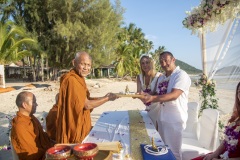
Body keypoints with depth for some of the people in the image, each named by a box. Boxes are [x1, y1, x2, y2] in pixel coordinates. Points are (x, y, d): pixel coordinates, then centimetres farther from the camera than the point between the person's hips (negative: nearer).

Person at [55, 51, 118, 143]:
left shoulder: (79, 78, 9)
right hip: (73, 130, -9)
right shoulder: (71, 80, -22)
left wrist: (104, 97, 2)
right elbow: (87, 105, -20)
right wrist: (107, 99, -13)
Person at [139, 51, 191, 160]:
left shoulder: (181, 75, -13)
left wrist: (151, 98, -35)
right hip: (162, 118, 7)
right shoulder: (161, 78, 11)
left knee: (173, 151, 6)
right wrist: (147, 97, -3)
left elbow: (174, 95, -26)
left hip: (175, 119, -7)